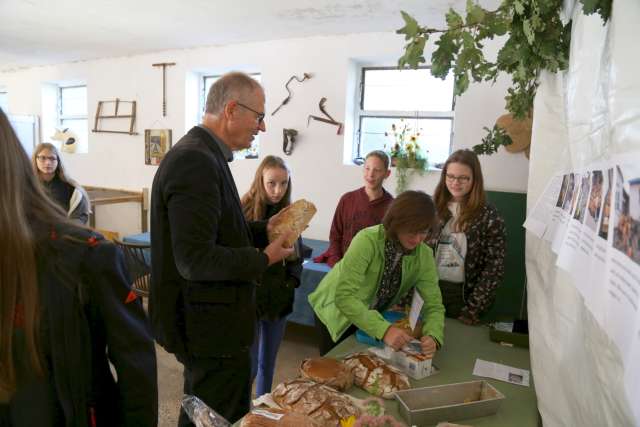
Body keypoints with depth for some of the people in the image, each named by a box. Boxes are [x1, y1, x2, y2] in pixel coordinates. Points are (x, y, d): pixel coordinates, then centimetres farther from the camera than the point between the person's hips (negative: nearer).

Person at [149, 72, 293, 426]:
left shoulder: (202, 154, 7)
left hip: (203, 320, 10)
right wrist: (264, 259, -17)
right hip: (211, 328, -10)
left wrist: (265, 229, 5)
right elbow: (196, 260, -28)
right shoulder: (196, 161, -24)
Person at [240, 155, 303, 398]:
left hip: (279, 298, 5)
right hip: (250, 298, -4)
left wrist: (292, 281, 1)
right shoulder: (243, 211, -13)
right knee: (249, 364, 3)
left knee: (268, 362, 18)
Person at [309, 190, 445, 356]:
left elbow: (434, 304, -14)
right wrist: (383, 329, -46)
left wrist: (432, 336, -34)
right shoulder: (367, 241, -32)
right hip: (336, 310, -4)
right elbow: (344, 297, -37)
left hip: (375, 316, 4)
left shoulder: (424, 255, -17)